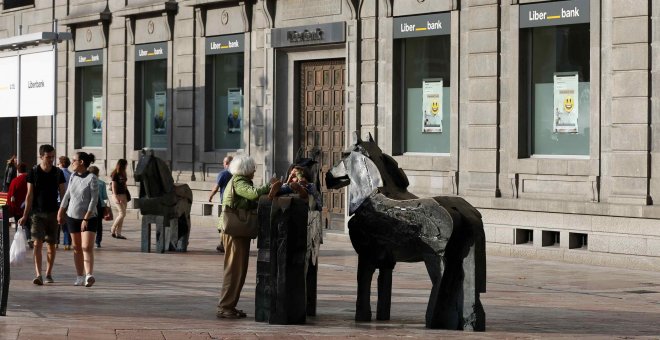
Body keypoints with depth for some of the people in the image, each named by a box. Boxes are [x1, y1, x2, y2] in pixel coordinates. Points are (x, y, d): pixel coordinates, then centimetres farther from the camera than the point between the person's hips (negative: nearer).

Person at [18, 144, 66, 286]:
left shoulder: (58, 173, 3)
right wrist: (25, 216, -3)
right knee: (37, 243, -13)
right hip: (37, 213, -2)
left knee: (51, 244, 7)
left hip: (53, 213, 2)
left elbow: (62, 194, 7)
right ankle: (38, 274, -18)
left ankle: (48, 274, 18)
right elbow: (29, 195, 0)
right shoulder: (33, 172, -2)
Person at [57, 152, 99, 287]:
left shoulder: (92, 178, -11)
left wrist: (86, 218, -19)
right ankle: (80, 277, 14)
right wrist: (60, 213, 17)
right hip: (73, 216, 6)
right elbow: (67, 195, 17)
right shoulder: (73, 176, 7)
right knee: (77, 248, 8)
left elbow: (94, 200, -14)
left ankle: (89, 276, -26)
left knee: (87, 247, -16)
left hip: (89, 218, -6)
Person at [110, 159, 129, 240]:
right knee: (122, 213, -12)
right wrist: (116, 197, -18)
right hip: (118, 195, -8)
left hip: (123, 195, 8)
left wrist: (127, 197, 16)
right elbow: (113, 186, -13)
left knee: (121, 214, 5)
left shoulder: (122, 174, 14)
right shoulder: (115, 174, -9)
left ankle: (118, 233, 6)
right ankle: (113, 231, -4)